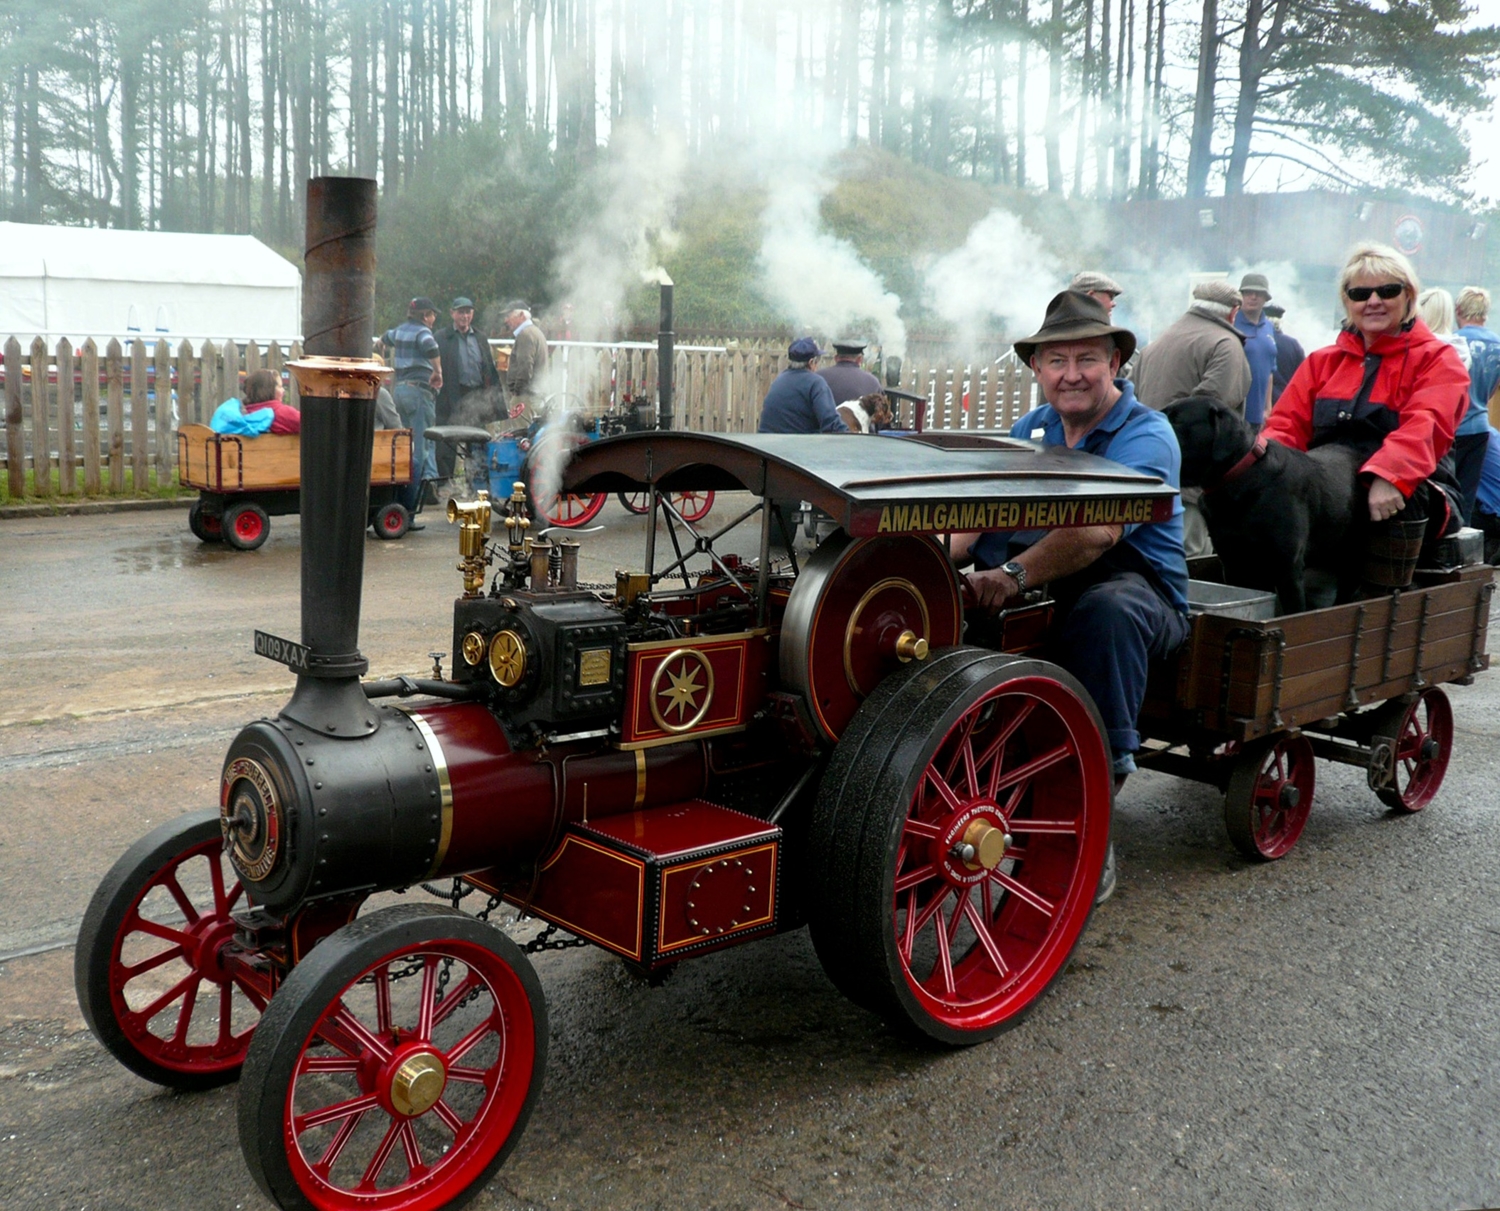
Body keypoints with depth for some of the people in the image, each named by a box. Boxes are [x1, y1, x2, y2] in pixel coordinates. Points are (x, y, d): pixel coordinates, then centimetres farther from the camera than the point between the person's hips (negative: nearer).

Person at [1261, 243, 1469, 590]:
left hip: (1411, 494, -3)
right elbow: (1288, 425, 7)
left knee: (1400, 498, -37)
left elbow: (1425, 428, -15)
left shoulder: (1437, 359, 5)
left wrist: (1389, 477, -36)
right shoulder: (1322, 362, 20)